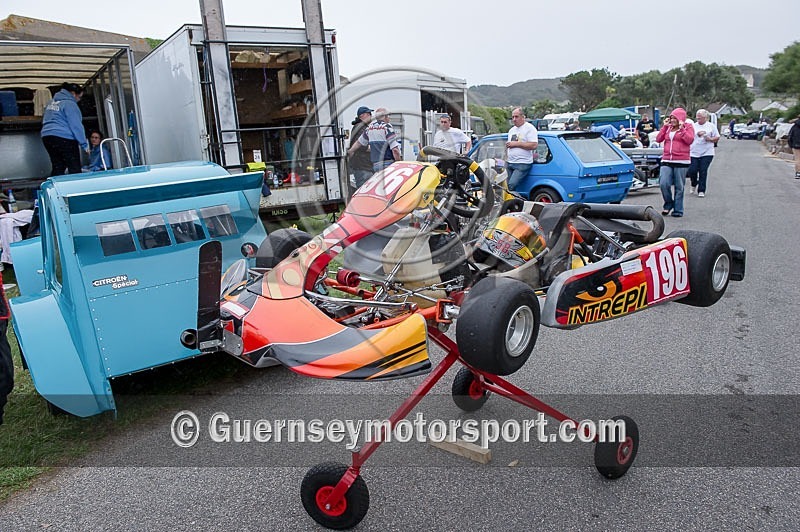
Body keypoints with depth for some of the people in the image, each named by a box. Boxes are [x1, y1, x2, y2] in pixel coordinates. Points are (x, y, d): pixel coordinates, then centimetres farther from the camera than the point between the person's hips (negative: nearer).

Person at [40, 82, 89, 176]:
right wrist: (84, 144, -10)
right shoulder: (70, 104, -8)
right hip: (64, 138, -9)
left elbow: (45, 121, 27)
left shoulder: (52, 102, 20)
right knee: (75, 169, -7)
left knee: (57, 168, 10)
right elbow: (76, 126, -13)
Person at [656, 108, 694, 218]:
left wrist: (681, 128, -11)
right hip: (666, 160, 3)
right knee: (664, 184, -11)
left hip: (681, 161, -3)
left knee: (679, 187, 2)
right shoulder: (668, 127, 15)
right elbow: (658, 139, 6)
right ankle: (668, 204, 13)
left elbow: (689, 140, -11)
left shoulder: (688, 127, 4)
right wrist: (665, 126, 2)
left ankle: (678, 210, 11)